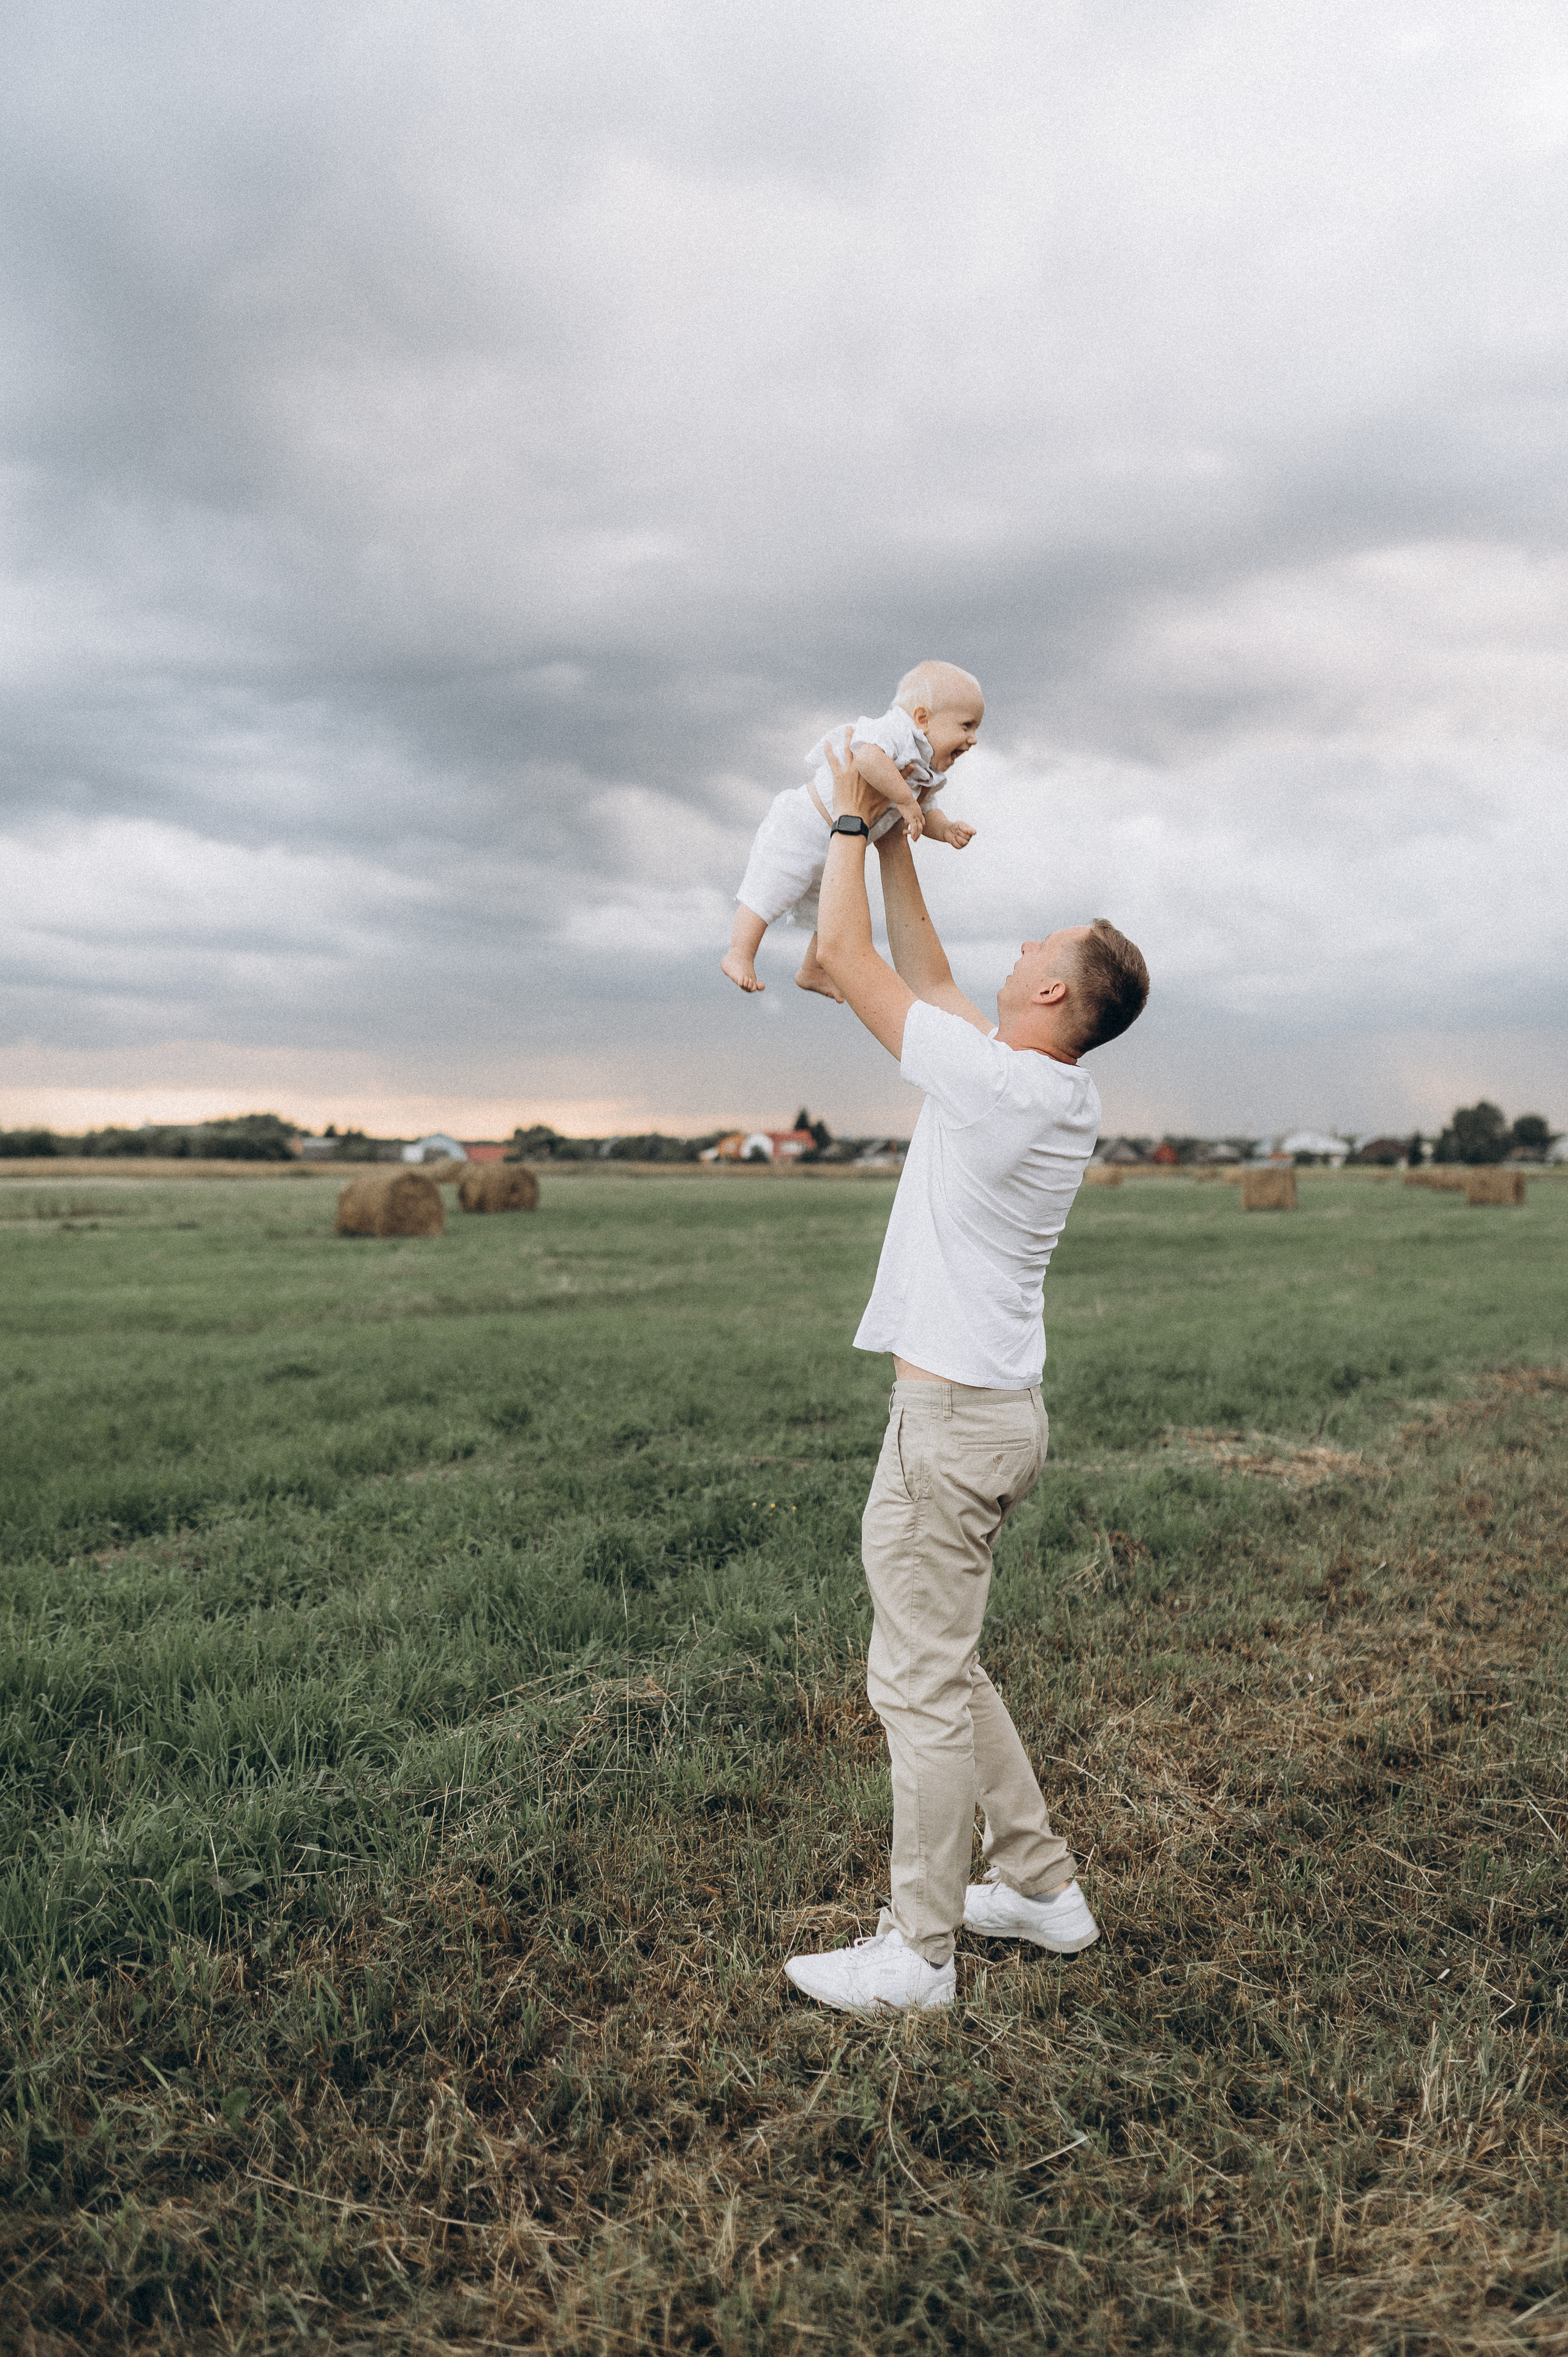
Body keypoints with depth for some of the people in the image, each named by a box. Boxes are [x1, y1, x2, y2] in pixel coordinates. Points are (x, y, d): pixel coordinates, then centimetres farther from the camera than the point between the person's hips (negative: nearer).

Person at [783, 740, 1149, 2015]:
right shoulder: (1064, 1092, 8)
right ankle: (1041, 1884, 31)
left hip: (950, 1419, -9)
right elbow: (929, 974, 20)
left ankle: (919, 1950, 13)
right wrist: (895, 841, 24)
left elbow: (846, 952, -11)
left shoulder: (991, 1080, -18)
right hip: (996, 1408, 10)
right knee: (942, 1664, 21)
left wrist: (851, 816, 3)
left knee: (921, 1682, 1)